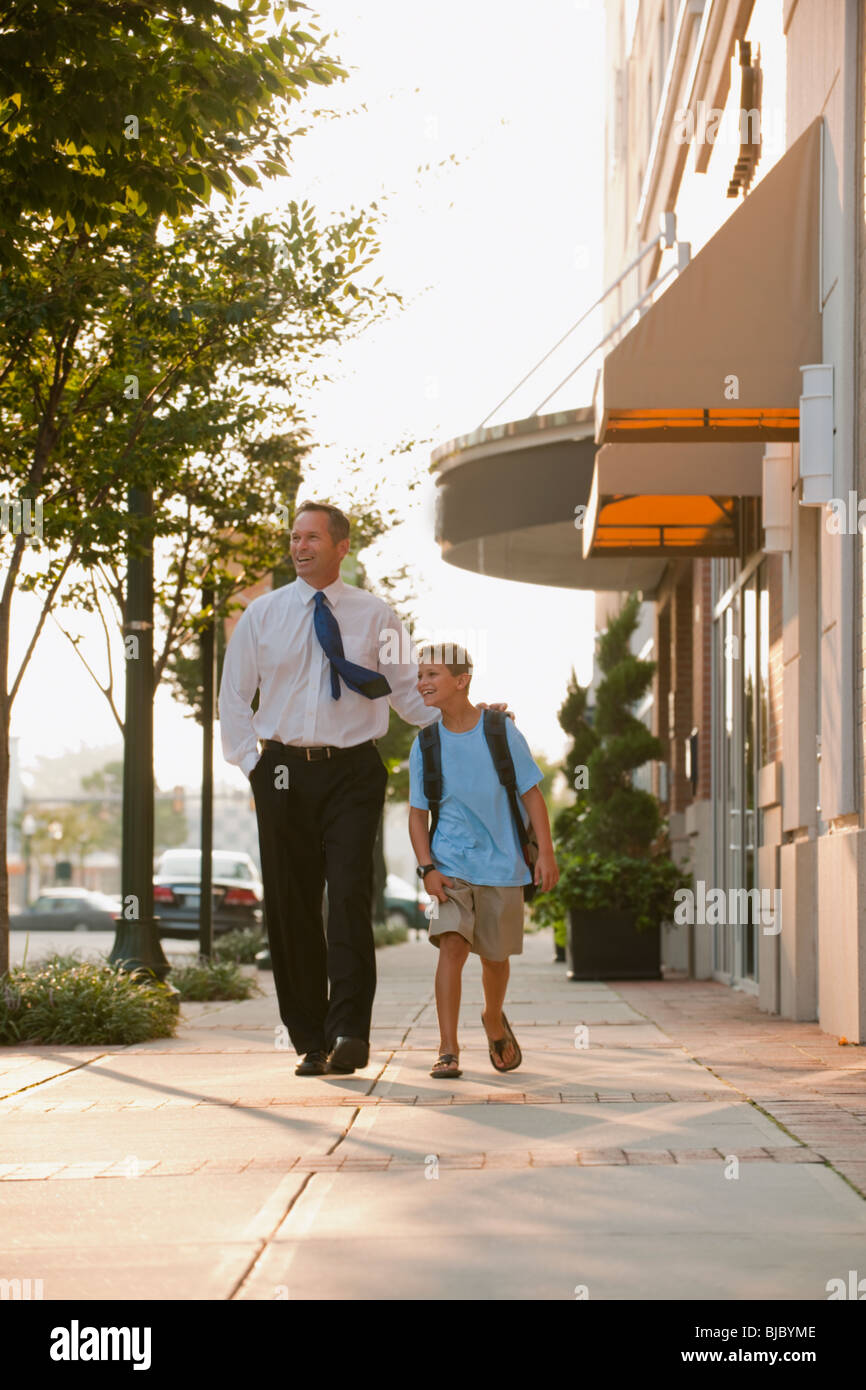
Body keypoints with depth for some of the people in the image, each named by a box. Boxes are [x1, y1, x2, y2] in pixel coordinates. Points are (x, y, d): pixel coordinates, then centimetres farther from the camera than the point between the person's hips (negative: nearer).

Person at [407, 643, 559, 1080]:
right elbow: (418, 813, 4)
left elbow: (531, 794, 0)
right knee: (452, 945, -16)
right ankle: (447, 1050, -13)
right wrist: (427, 867, -8)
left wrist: (546, 852, -7)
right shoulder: (425, 745, 0)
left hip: (502, 864, 0)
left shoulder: (501, 731, -5)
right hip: (452, 864, 0)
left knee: (495, 955, 11)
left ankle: (494, 1020, 41)